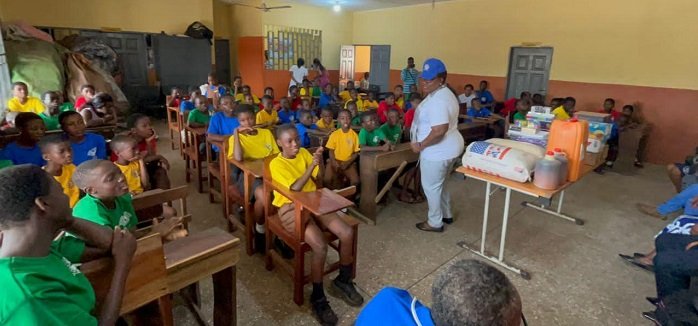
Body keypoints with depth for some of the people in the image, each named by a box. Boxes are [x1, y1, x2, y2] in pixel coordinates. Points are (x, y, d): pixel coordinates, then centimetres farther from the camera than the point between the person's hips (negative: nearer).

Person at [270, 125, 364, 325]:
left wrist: (320, 162, -11)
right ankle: (318, 297, -4)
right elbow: (294, 190, -21)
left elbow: (319, 182, 6)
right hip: (291, 209, -6)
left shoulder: (304, 153, 8)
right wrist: (311, 167, -26)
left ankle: (343, 281, 11)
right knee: (320, 246, -27)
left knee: (347, 233, -12)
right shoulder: (276, 164, -9)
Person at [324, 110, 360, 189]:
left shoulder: (354, 135, -2)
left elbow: (356, 153, 2)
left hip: (349, 163, 0)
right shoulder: (334, 134, -1)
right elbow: (331, 151, 3)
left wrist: (347, 163, -12)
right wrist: (334, 162, -15)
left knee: (355, 181, -22)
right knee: (327, 179, -24)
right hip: (335, 161, 0)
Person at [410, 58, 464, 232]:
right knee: (439, 184, 25)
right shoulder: (444, 93, 10)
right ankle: (446, 214, 40)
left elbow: (439, 130, -33)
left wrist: (420, 145, -22)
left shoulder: (438, 100, -25)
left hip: (438, 151, -11)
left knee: (431, 187, 5)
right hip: (448, 147, 11)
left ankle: (435, 223, 21)